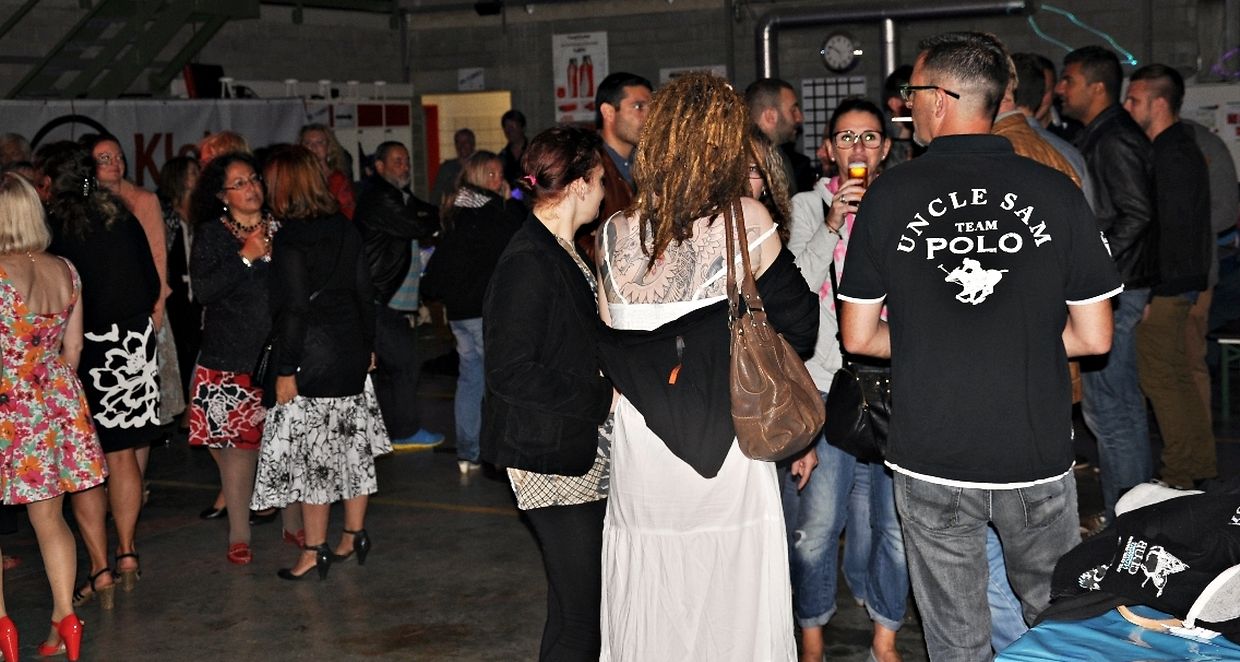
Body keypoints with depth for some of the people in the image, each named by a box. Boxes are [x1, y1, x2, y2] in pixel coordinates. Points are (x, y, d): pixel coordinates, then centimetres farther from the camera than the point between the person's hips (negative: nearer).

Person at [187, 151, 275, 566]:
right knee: (237, 444, 0)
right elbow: (202, 290, -10)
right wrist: (246, 257, -13)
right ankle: (239, 535, 11)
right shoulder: (211, 234, 3)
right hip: (231, 359, -2)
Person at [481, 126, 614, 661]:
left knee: (583, 600, 15)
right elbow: (510, 371, -21)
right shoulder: (528, 262, -17)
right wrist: (602, 398, -15)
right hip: (552, 456, -10)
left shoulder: (563, 253, 13)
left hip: (585, 455, 10)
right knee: (580, 614, -4)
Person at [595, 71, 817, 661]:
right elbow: (798, 325, -1)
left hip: (640, 456, 3)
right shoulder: (746, 219, -8)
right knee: (735, 612, 8)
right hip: (729, 456, -2)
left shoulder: (615, 233, 0)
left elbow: (609, 347, 7)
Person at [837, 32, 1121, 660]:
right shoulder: (1057, 192, -5)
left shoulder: (889, 196, -6)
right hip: (1038, 457, 1)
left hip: (931, 460, 0)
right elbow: (1094, 337, -2)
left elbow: (858, 336, -1)